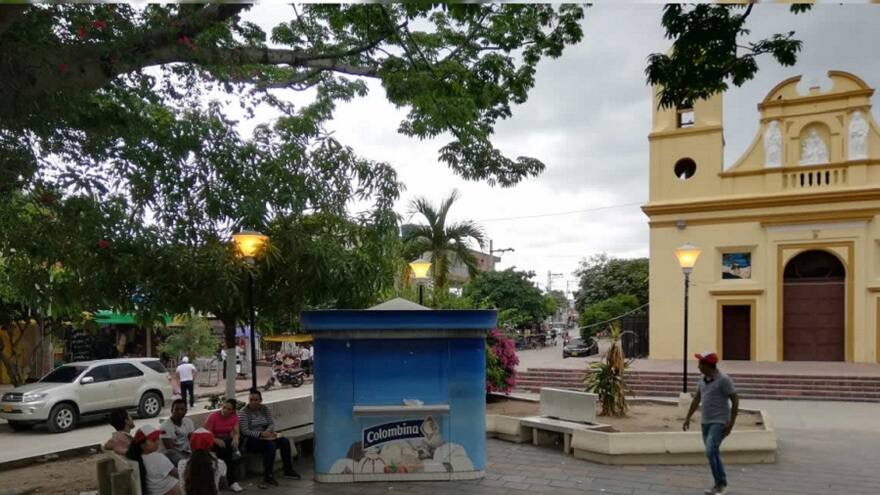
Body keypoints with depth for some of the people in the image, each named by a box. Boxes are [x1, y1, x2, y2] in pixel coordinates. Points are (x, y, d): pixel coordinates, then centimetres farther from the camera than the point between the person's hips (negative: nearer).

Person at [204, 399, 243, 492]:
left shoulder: (234, 417, -3)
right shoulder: (212, 416, -14)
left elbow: (236, 433, -10)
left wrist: (235, 439, -33)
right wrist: (217, 440, -33)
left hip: (228, 441, 3)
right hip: (214, 442, -3)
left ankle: (232, 480, -23)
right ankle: (232, 481, -22)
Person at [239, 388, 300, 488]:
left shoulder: (264, 409, 10)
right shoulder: (243, 412, -9)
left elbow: (271, 423, 7)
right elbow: (245, 431, -16)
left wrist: (268, 431, -16)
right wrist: (261, 434, -26)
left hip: (264, 437, 6)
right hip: (251, 440, -6)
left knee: (285, 441, -15)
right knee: (271, 445, -33)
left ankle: (288, 471, -1)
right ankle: (268, 476, -29)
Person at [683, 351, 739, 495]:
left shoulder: (724, 379, -18)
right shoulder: (704, 379, 7)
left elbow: (735, 400, -15)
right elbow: (696, 399, 14)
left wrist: (731, 424, -16)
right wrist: (687, 418, 11)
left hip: (720, 423, -8)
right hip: (706, 422, 8)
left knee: (710, 452, -18)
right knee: (712, 453, 10)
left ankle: (720, 483, -4)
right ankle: (721, 483, 22)